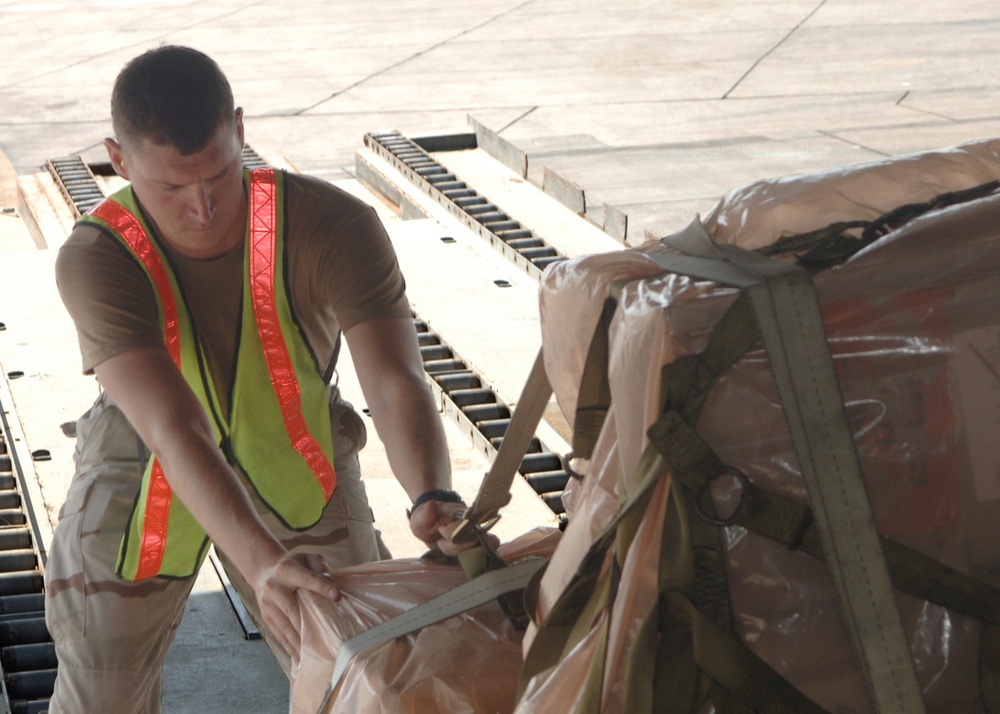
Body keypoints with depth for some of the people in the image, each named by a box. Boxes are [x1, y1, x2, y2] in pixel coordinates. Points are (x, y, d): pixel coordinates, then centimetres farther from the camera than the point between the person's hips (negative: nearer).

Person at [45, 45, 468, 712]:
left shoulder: (335, 226, -29)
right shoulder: (93, 261, -31)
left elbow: (396, 383, -38)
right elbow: (175, 432, -42)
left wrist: (433, 498, -59)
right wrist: (261, 563, -57)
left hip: (295, 461, 1)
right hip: (143, 471, 0)